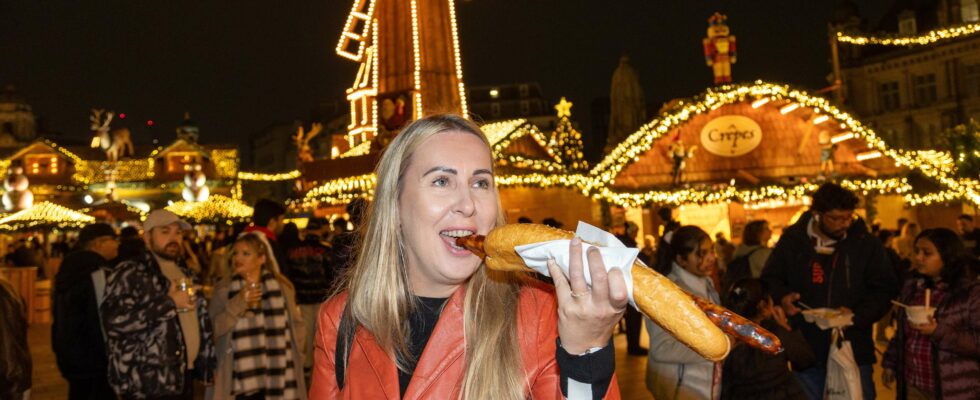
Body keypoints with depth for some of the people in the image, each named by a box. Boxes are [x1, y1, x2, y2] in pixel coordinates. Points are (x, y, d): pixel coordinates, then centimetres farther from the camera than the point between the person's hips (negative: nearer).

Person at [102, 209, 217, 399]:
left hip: (184, 377, 8)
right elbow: (115, 320, -23)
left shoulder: (185, 273, 16)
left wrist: (208, 364, 16)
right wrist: (170, 303, -21)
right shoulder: (129, 273, -8)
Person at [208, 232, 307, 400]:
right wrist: (238, 302, -19)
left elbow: (296, 324, 11)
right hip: (239, 377, 0)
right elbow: (214, 329, -9)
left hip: (277, 376, 1)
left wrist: (293, 355, 6)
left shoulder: (281, 286, 2)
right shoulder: (223, 289, 1)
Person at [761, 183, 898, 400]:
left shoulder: (866, 243, -1)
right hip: (806, 351, 1)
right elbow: (770, 279, 9)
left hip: (854, 350, 0)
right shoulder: (792, 240, 0)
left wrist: (857, 315, -13)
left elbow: (885, 290, 3)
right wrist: (782, 297, -13)